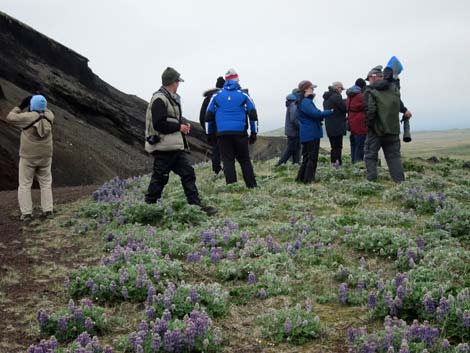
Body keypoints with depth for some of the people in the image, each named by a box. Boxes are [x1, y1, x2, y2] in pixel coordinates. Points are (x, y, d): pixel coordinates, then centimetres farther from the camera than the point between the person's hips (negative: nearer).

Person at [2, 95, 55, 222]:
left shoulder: (28, 117, -16)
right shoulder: (49, 116, -2)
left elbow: (10, 118, -4)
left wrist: (20, 106, 1)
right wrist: (40, 104, 13)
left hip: (28, 157, -4)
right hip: (45, 156, 4)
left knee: (24, 185, 5)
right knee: (46, 184, 14)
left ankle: (26, 214, 0)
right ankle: (48, 211, 8)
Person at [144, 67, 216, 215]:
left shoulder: (172, 98, 16)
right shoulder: (159, 100, -15)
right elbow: (159, 124, -22)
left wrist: (184, 123, 5)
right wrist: (179, 127, -13)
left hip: (176, 146, 10)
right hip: (164, 146, -10)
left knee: (188, 173, 6)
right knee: (159, 177, -4)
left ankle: (196, 205, 8)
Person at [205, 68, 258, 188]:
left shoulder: (217, 95, 9)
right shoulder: (243, 95, 5)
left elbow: (208, 116, 10)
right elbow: (253, 114, 3)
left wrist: (209, 133, 18)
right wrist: (254, 133, 9)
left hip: (223, 133, 0)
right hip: (240, 133, 0)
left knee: (228, 161, 2)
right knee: (245, 160, 9)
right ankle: (252, 186, 7)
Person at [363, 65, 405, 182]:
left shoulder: (370, 91, -10)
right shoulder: (395, 89, 10)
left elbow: (370, 111, -17)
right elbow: (398, 108, 17)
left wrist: (369, 125, -8)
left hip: (376, 130, -5)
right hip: (393, 129, 5)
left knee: (370, 156, 6)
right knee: (394, 156, 11)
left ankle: (371, 180, 0)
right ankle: (400, 181, 6)